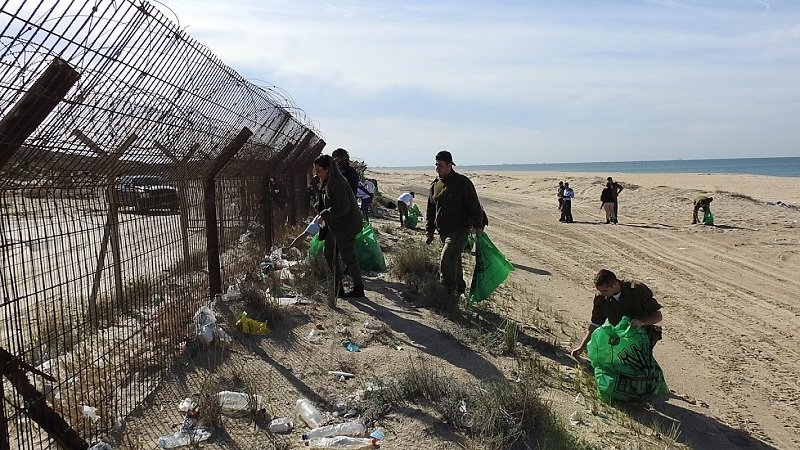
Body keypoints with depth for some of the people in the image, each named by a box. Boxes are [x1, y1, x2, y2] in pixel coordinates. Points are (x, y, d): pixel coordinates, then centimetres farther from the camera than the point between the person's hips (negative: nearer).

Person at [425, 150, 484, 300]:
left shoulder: (462, 182, -9)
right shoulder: (435, 185, 10)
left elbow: (474, 206, -8)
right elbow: (430, 210, 18)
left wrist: (478, 226, -12)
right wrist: (430, 231, 16)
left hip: (459, 230, -7)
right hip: (443, 231, 7)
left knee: (446, 260, -16)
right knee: (454, 261, 16)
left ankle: (448, 293, -6)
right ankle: (460, 290, 31)